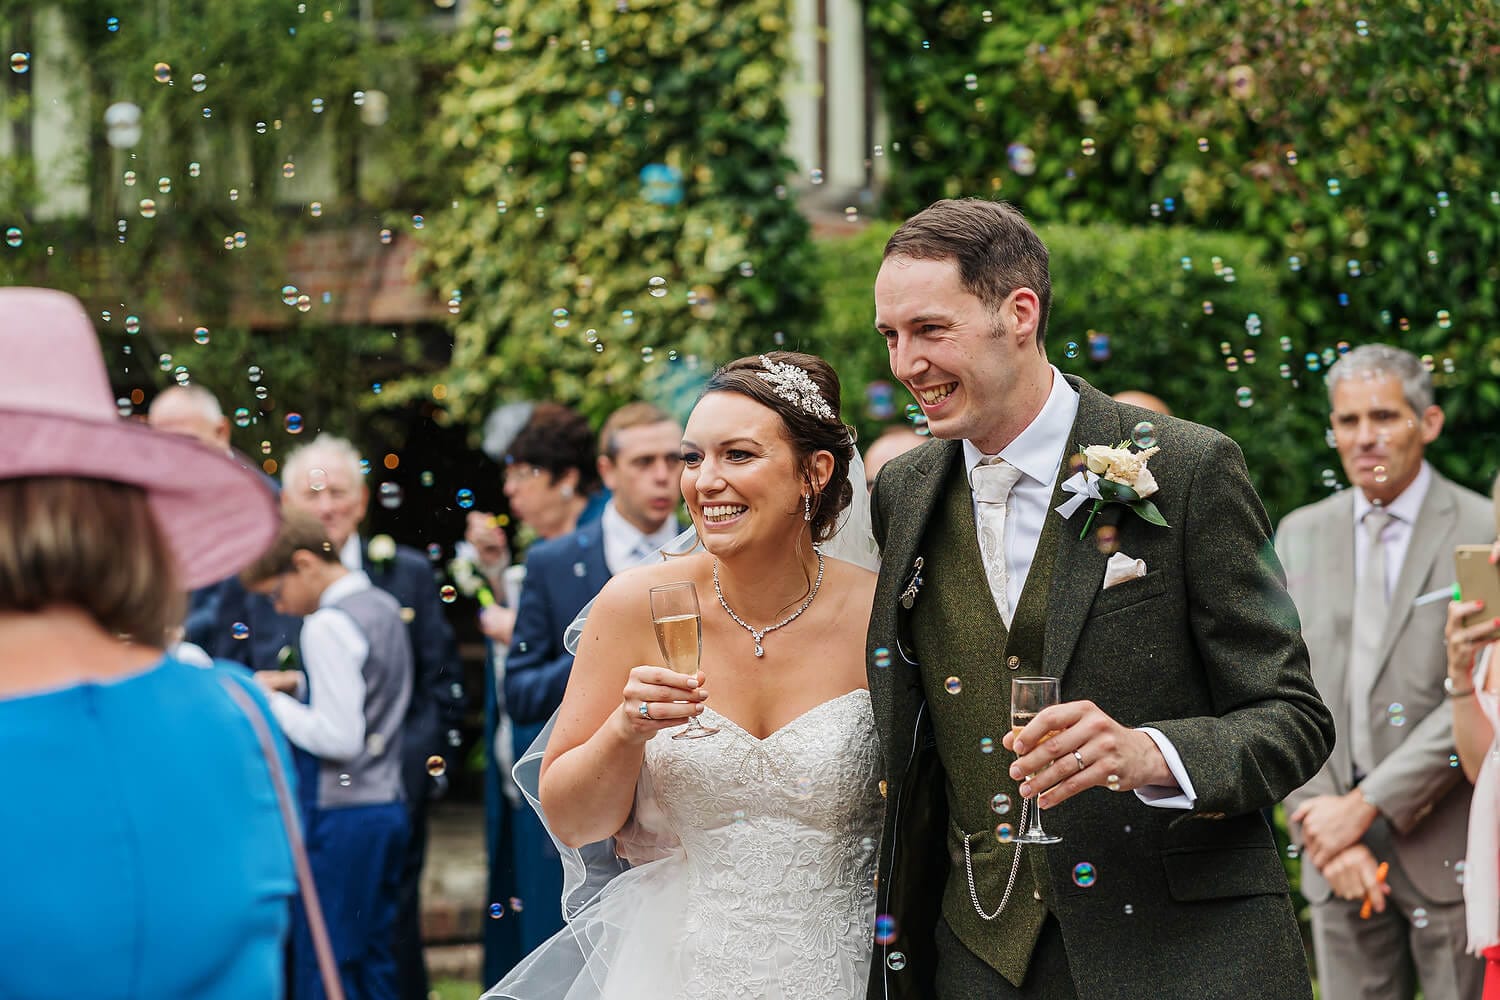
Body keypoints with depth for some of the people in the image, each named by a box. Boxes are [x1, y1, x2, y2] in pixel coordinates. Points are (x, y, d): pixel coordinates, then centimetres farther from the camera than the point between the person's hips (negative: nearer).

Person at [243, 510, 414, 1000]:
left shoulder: (328, 626, -17)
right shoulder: (383, 606, 10)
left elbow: (340, 737, -22)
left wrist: (275, 703, -10)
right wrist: (299, 685, 14)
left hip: (339, 817, -9)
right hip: (388, 808, 9)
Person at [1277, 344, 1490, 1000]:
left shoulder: (1481, 531, -3)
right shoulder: (1300, 535, 11)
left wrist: (1366, 804, -14)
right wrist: (1323, 828, -5)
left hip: (1448, 849, -3)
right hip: (1336, 851, 4)